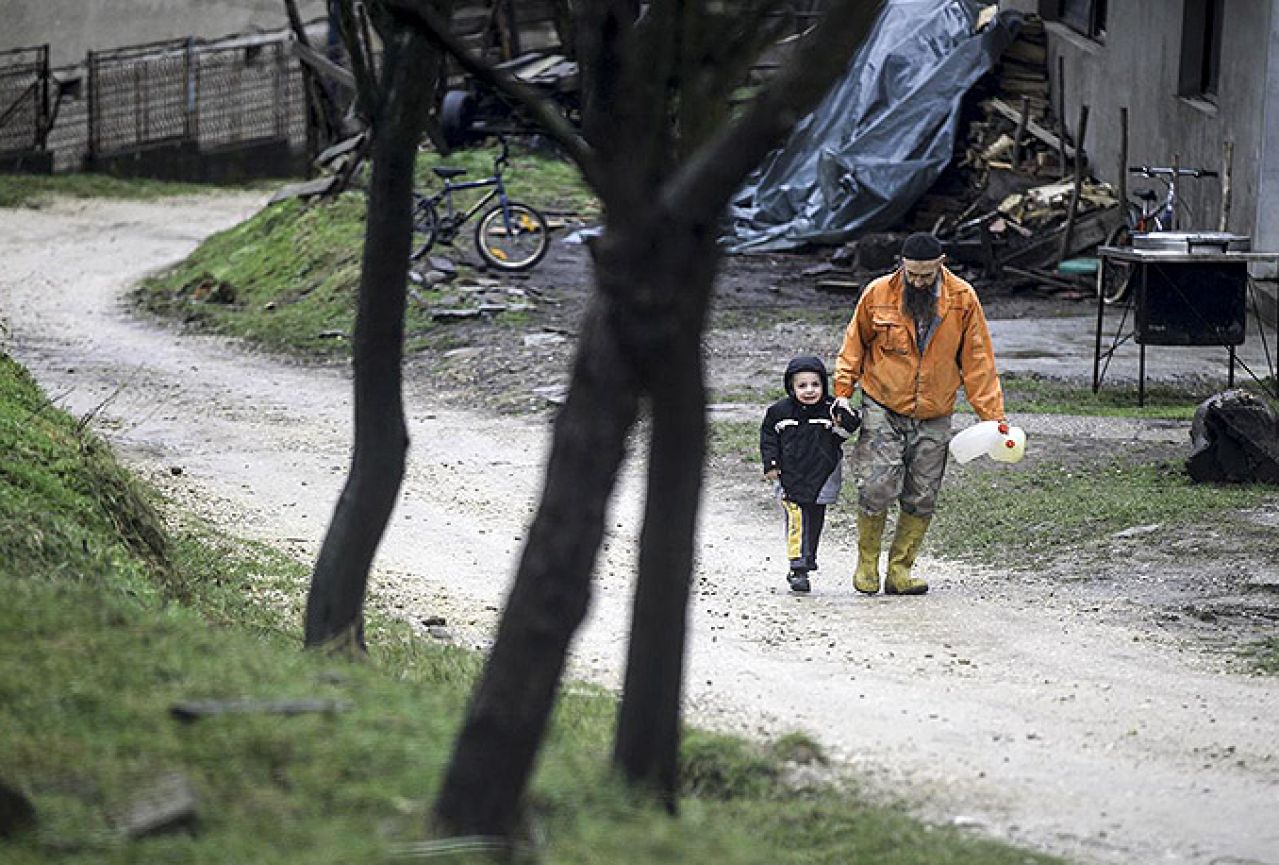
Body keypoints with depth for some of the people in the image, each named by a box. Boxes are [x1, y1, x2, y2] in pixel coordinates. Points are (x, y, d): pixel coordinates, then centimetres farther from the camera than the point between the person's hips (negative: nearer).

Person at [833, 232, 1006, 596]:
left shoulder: (962, 299, -4)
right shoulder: (878, 294, -6)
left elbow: (978, 361, 0)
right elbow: (855, 344, 8)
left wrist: (992, 415, -4)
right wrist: (843, 392, -1)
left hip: (933, 420, 2)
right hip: (883, 411, -2)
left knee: (921, 499, 2)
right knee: (877, 487, -13)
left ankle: (899, 571, 15)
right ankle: (867, 561, 8)